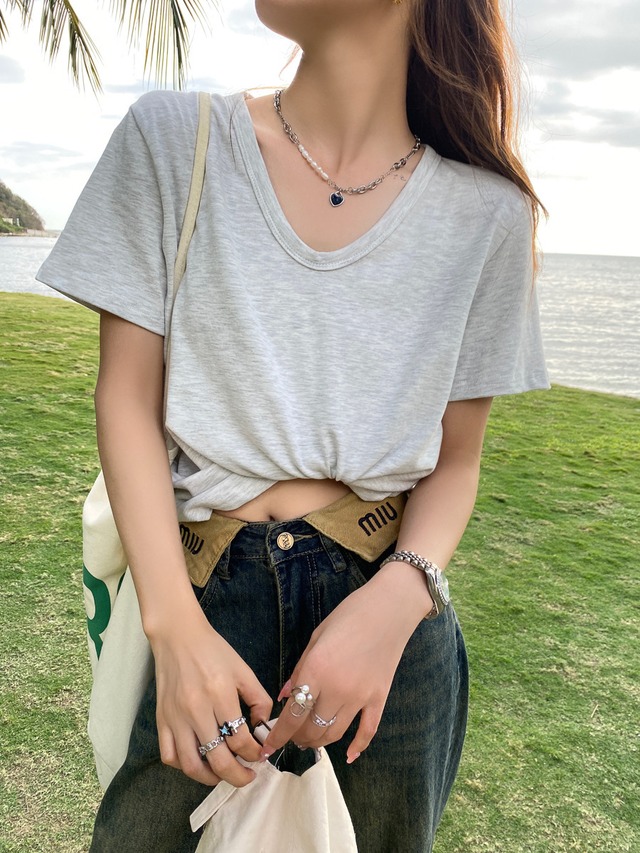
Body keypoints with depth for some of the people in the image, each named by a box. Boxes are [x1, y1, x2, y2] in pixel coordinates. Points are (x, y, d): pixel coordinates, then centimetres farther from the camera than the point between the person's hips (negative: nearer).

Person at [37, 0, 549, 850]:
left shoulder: (487, 211, -2)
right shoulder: (171, 139, -3)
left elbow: (457, 456, 2)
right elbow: (128, 398, -4)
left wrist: (397, 597, -17)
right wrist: (176, 625, -14)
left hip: (390, 600, 1)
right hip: (209, 594, 0)